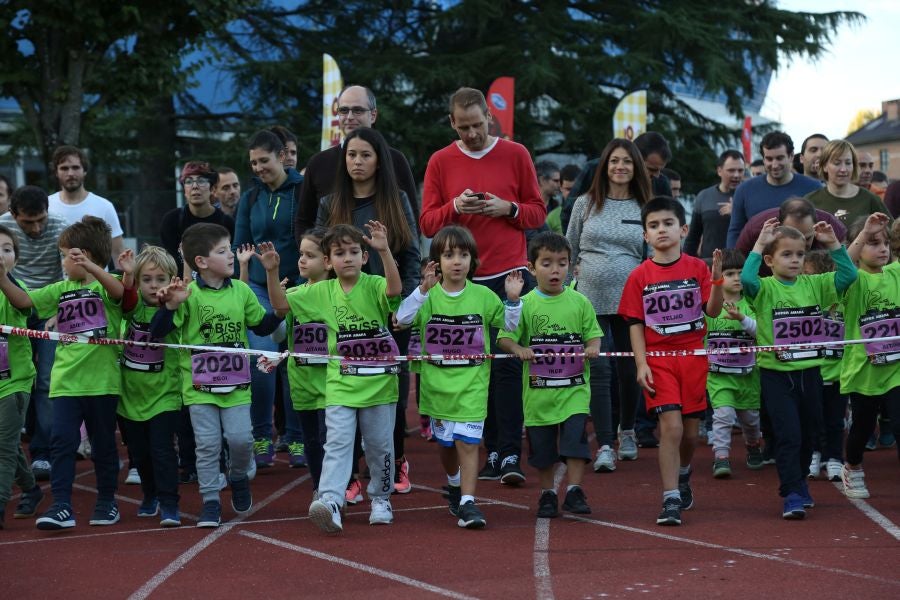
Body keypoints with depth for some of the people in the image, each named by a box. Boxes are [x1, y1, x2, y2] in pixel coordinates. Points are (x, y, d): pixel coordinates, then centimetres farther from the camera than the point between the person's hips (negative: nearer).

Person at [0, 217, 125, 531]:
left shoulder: (106, 285, -3)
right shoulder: (61, 289, 13)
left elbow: (120, 292, -26)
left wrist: (90, 267, -41)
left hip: (102, 381, -4)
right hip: (66, 381, 4)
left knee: (103, 444, 9)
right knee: (62, 441, -7)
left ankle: (107, 502, 23)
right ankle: (61, 506, -9)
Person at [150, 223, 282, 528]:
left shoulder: (241, 291, 4)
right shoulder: (189, 294, -8)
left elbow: (262, 326, 15)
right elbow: (158, 332, -11)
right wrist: (170, 305, -27)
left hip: (236, 383, 2)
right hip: (200, 385, -2)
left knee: (241, 438, -4)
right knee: (208, 444, 0)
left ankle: (238, 478, 27)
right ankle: (210, 502, 11)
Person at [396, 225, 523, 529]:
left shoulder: (483, 296, 0)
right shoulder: (429, 296, -3)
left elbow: (508, 325, 8)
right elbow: (402, 318, -18)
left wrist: (512, 299, -10)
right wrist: (423, 289, -29)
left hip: (472, 382, -1)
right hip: (436, 381, 2)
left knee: (467, 442, -11)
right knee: (445, 441, 16)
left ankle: (467, 502, -12)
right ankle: (454, 484, 42)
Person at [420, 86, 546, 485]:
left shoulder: (515, 155, 5)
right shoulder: (440, 162, 7)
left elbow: (538, 212, 7)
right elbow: (427, 223, 4)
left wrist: (507, 208, -11)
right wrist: (454, 207, -14)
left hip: (510, 276, -1)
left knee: (507, 364, -7)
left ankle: (510, 456, -8)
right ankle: (492, 452, 8)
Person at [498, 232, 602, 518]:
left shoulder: (579, 302, 2)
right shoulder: (525, 304, -2)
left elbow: (593, 333, 7)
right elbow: (506, 336, -4)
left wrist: (593, 348, -14)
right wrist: (518, 349, -24)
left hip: (574, 387, 0)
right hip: (538, 388, 0)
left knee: (575, 437, -9)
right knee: (542, 444, 8)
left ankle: (574, 491, 0)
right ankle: (547, 494, 22)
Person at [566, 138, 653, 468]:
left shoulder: (644, 209, 6)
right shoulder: (585, 205, 6)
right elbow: (569, 252, 11)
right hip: (591, 299, -1)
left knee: (629, 370, 9)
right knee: (598, 370, -7)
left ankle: (627, 431, 33)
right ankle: (604, 446, -8)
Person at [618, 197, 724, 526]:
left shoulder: (697, 268, 1)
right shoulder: (640, 276, 0)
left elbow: (713, 311, -6)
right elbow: (635, 324, 1)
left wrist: (717, 278, -21)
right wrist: (642, 364, -8)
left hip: (693, 357, 1)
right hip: (658, 359, -1)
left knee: (690, 430, 9)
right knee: (670, 426, -13)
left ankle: (682, 475, 40)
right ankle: (671, 500, -10)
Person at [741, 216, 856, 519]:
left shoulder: (813, 284, 4)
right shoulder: (766, 288, -8)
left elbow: (848, 274, -2)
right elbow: (746, 278, -28)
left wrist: (833, 244, -8)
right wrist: (759, 244, -23)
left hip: (809, 372, 5)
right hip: (776, 374, -4)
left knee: (806, 435, 17)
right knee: (788, 435, -9)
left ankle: (797, 484, 36)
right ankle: (792, 495, -5)